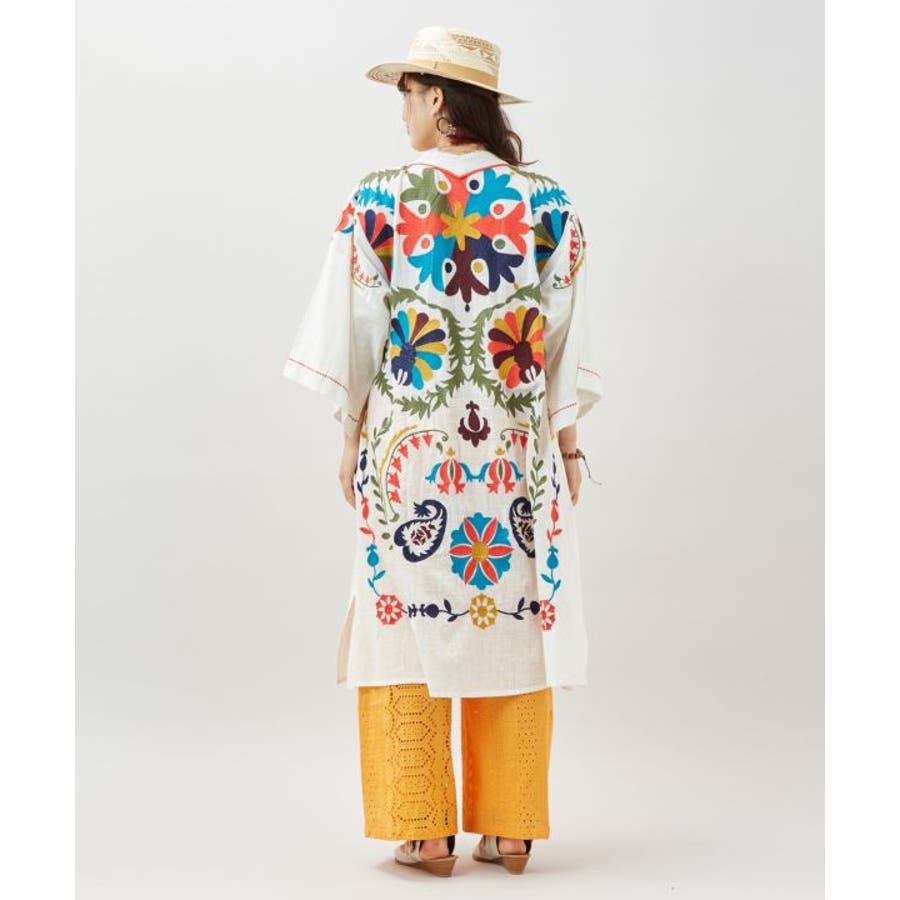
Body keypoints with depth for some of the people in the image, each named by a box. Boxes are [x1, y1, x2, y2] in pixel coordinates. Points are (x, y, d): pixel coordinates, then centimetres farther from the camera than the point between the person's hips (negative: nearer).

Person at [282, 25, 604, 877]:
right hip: (517, 452, 2)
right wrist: (567, 444, 10)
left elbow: (356, 337, -1)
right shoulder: (548, 203, 0)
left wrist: (352, 441, 8)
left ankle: (423, 828, 10)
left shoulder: (377, 199, -5)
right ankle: (508, 826, 14)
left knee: (410, 619, 7)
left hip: (408, 449, -1)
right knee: (516, 623, 9)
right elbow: (566, 343, 2)